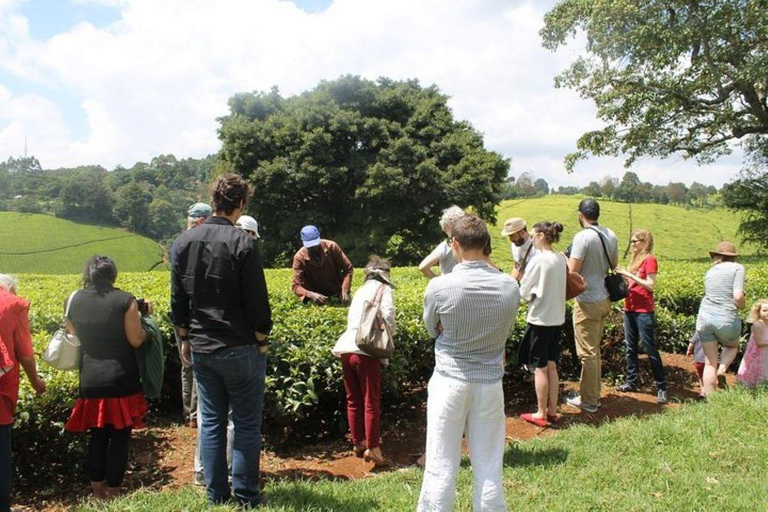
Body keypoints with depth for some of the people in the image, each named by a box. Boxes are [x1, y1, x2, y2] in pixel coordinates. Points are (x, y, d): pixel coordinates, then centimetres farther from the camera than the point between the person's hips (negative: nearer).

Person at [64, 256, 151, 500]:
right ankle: (112, 494, 15)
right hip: (121, 380, -4)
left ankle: (98, 493, 25)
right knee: (120, 438, 7)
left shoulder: (73, 301, 3)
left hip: (90, 380, 4)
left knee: (97, 437, 16)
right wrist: (145, 316, 7)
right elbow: (136, 340, -8)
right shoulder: (125, 300, -9)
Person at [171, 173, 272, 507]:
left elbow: (177, 300, 9)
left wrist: (184, 338, 19)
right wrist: (262, 341, 0)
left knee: (211, 421, 13)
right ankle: (245, 496, 13)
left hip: (200, 348, 6)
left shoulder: (185, 241, 3)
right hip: (239, 349, -5)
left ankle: (215, 493, 22)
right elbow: (257, 302, -13)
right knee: (246, 423, 5)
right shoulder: (242, 243, -15)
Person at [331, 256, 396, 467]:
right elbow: (388, 319, -7)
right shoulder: (384, 289, 6)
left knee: (353, 400, 16)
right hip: (366, 350, -6)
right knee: (371, 401, 2)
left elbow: (351, 319, 18)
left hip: (346, 348, 6)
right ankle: (373, 448, 2)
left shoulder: (360, 290, 24)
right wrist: (390, 336, 11)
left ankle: (358, 443, 28)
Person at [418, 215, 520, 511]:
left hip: (449, 381, -2)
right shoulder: (509, 287, -8)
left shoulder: (439, 287, -15)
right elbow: (505, 333, 7)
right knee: (489, 468, 13)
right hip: (490, 383, 2)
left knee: (441, 466, 7)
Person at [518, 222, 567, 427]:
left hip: (540, 319, -7)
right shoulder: (561, 259, 3)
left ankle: (541, 414, 11)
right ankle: (552, 410, 23)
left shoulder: (538, 260, -18)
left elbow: (524, 292, -11)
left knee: (540, 368, 3)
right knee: (551, 366, 15)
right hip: (557, 318, 7)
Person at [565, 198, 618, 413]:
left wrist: (567, 259, -1)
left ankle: (588, 400, 11)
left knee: (588, 353, 1)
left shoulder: (583, 237, -19)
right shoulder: (611, 235, 5)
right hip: (605, 299, 8)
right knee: (594, 350, 19)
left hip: (588, 302, -8)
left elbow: (573, 272, -19)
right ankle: (594, 394, 30)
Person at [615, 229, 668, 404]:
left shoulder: (649, 259, -9)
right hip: (629, 309, 8)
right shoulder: (635, 259, 14)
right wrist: (623, 275, -1)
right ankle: (632, 381, 21)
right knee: (630, 347, 12)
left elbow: (651, 285, -17)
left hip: (644, 311, -8)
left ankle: (661, 387, 3)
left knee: (650, 348, -4)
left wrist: (629, 274, -19)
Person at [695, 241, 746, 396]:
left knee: (710, 363, 13)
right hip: (726, 319, -3)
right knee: (732, 346, 30)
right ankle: (722, 370, 4)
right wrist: (742, 304, 11)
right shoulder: (737, 268, 0)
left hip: (705, 317, 3)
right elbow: (738, 296, -11)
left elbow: (710, 296, 13)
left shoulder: (709, 272, 15)